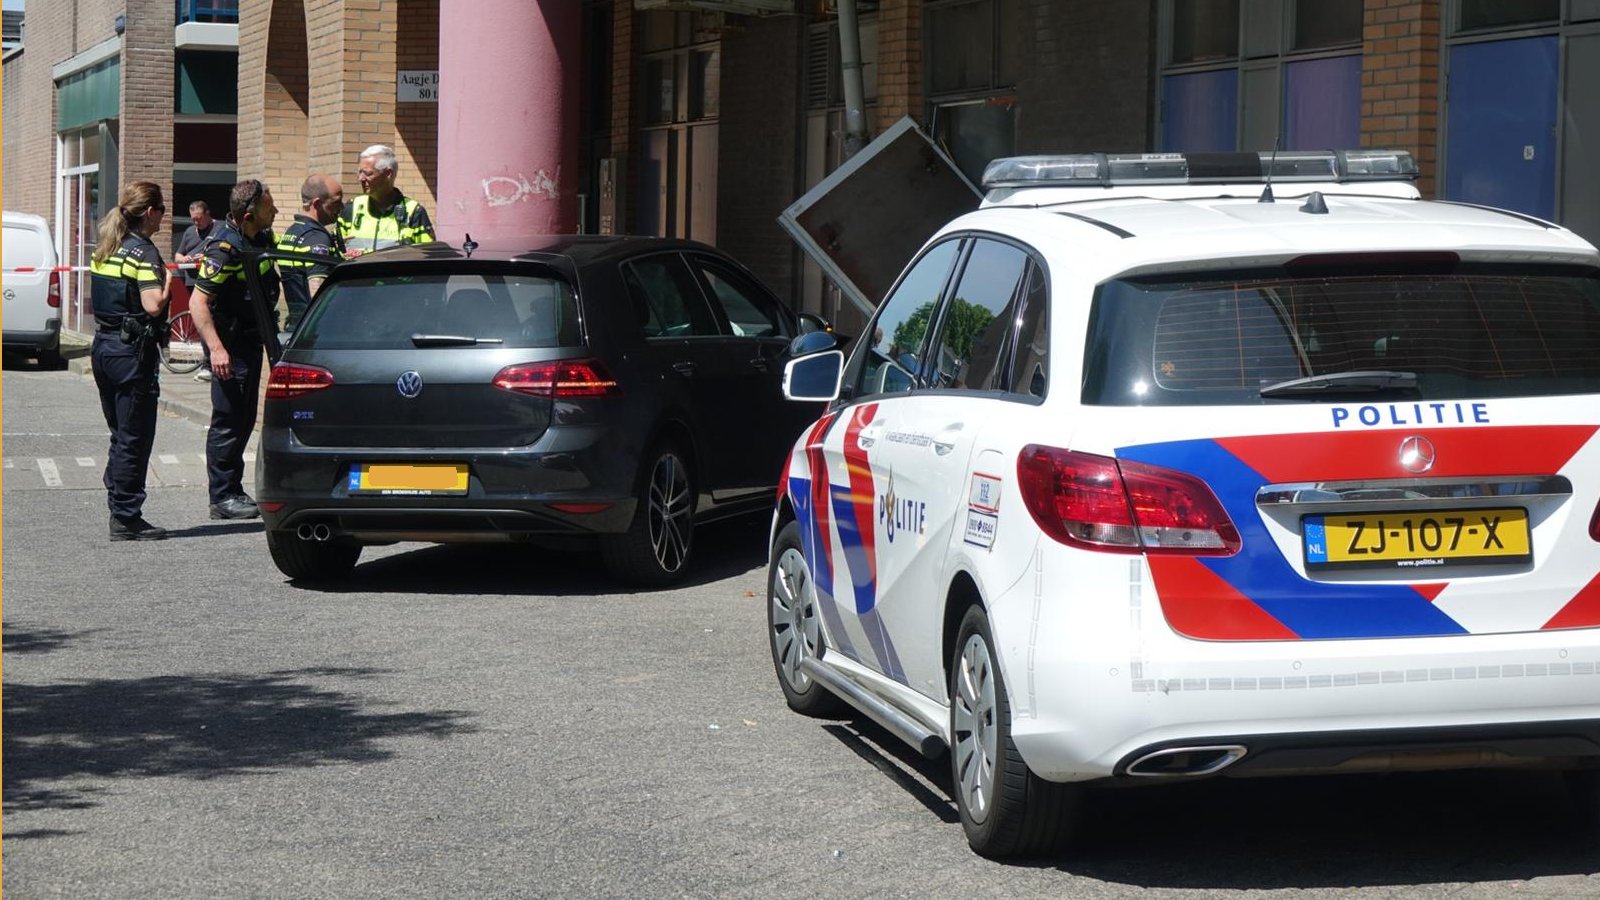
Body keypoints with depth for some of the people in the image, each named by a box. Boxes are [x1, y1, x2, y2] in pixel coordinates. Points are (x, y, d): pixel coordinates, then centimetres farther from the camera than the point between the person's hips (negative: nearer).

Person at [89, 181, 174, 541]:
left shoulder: (105, 250, 11)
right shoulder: (143, 252, -14)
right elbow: (153, 306, -24)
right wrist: (167, 283, -6)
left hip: (103, 346, 9)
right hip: (132, 352, -9)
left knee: (121, 436, 16)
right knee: (134, 439, -1)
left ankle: (120, 512, 19)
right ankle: (126, 519, 1)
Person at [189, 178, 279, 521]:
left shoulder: (262, 237, 4)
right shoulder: (225, 248, -22)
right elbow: (197, 302, -27)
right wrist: (216, 348, -34)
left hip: (252, 338, 9)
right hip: (230, 344, -9)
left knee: (245, 418, 14)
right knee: (228, 421, -5)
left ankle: (233, 490, 23)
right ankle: (222, 497, 1)